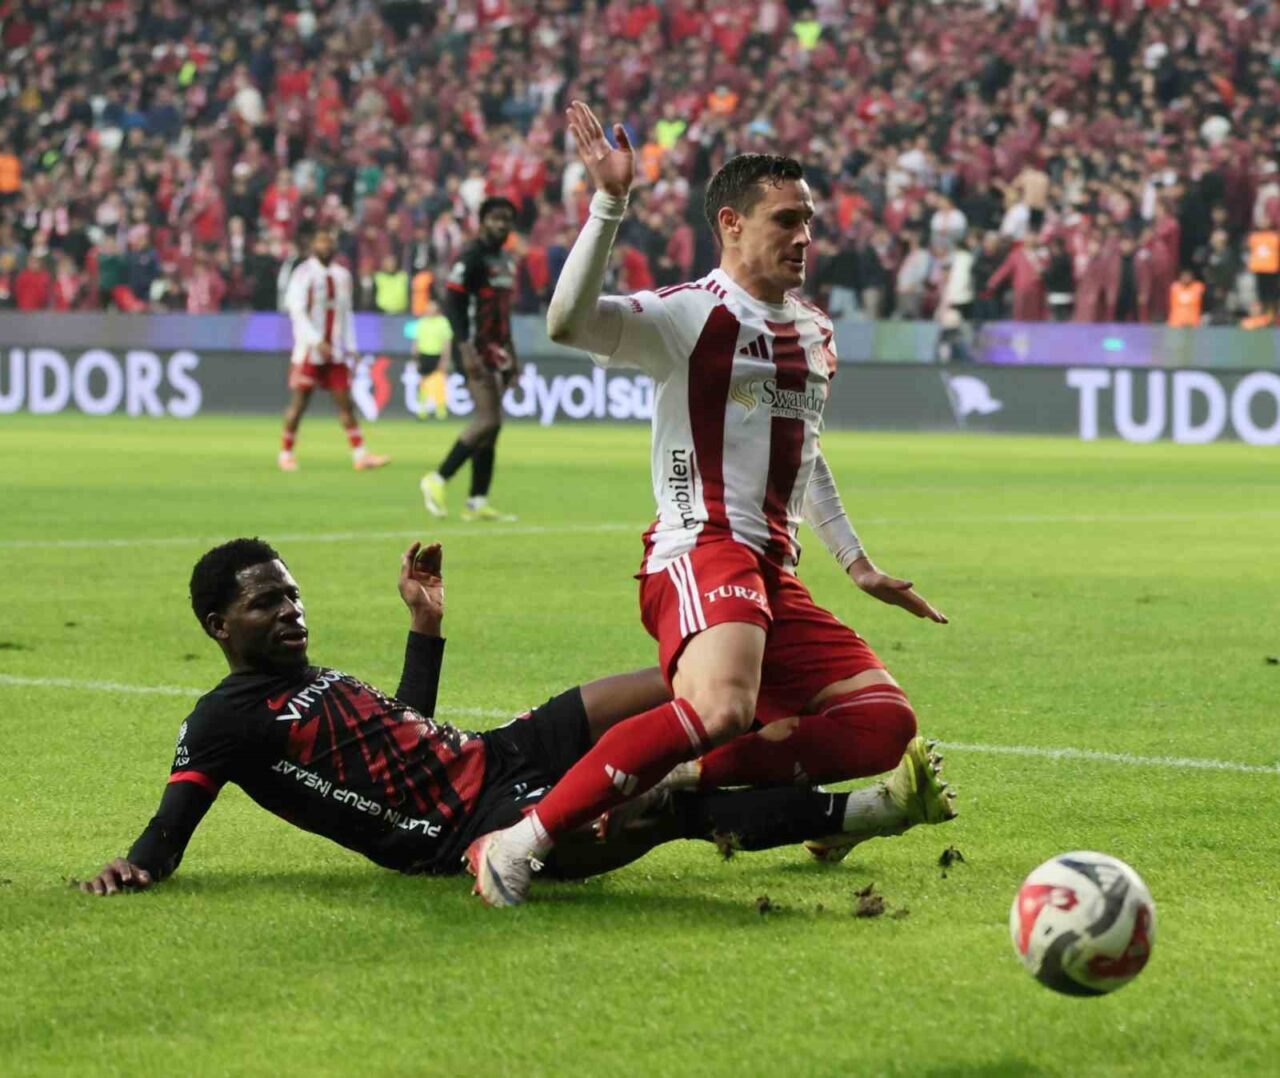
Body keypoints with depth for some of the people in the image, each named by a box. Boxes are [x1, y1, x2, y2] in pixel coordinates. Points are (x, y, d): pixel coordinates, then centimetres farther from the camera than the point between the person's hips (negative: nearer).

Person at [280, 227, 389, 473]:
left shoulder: (342, 275, 12)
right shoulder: (304, 274, -6)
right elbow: (297, 311, -13)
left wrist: (350, 347, 10)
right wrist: (317, 342, -21)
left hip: (335, 351, 5)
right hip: (309, 350, -5)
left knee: (345, 402, 1)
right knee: (299, 403, -1)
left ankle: (360, 454, -3)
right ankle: (285, 454, 9)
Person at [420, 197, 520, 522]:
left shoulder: (507, 259, 17)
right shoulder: (472, 256, -11)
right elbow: (452, 302, -17)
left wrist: (510, 354, 22)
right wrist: (466, 349, -24)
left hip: (496, 349, 9)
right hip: (475, 349, -9)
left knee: (489, 424, 6)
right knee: (489, 420, -17)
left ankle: (477, 503, 8)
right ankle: (438, 480, -7)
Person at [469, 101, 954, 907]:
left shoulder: (817, 332, 21)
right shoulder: (691, 315, -5)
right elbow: (568, 322, -24)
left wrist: (858, 566, 35)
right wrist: (610, 204, -31)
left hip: (774, 572, 9)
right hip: (701, 550, -9)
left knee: (887, 725, -4)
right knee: (722, 708, -36)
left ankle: (683, 779, -9)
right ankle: (519, 843, -31)